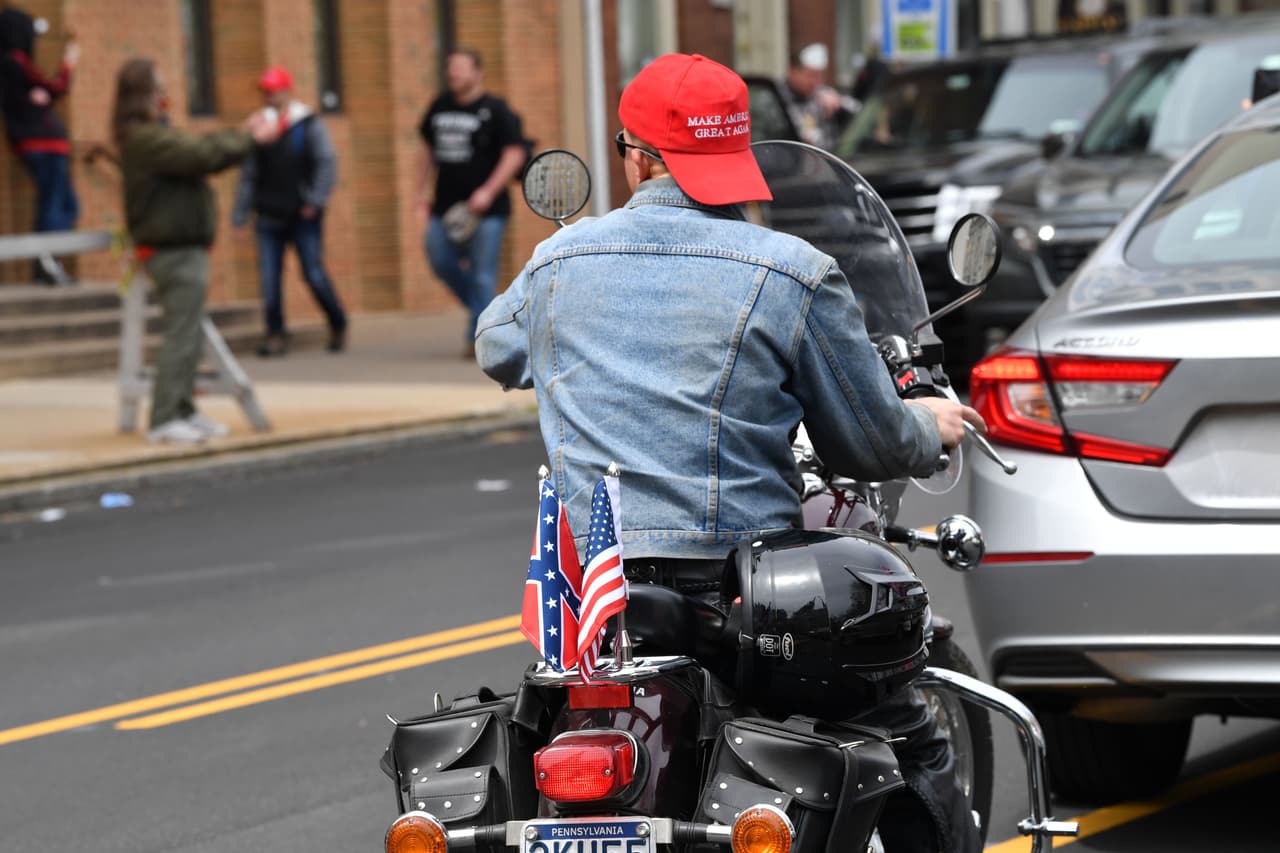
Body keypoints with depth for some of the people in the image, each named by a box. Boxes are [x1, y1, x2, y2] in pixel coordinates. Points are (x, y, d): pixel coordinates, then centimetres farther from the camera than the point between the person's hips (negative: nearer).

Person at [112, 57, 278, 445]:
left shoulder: (154, 133, 16)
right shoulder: (145, 137, -18)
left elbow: (201, 150, 17)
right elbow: (201, 154, -23)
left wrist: (243, 134, 9)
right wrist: (248, 139, -11)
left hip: (182, 247, 11)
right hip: (175, 249, -11)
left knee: (188, 337, 16)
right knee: (182, 336, -9)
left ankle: (183, 411, 22)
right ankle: (164, 420, -7)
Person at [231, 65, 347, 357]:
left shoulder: (309, 125, -2)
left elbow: (327, 164, -8)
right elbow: (249, 174, 12)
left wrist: (315, 201, -17)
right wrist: (240, 213, 9)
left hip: (303, 216, -4)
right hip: (269, 217, 4)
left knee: (314, 274, -4)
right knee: (269, 276, -4)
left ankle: (337, 325, 16)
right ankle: (275, 335, 4)